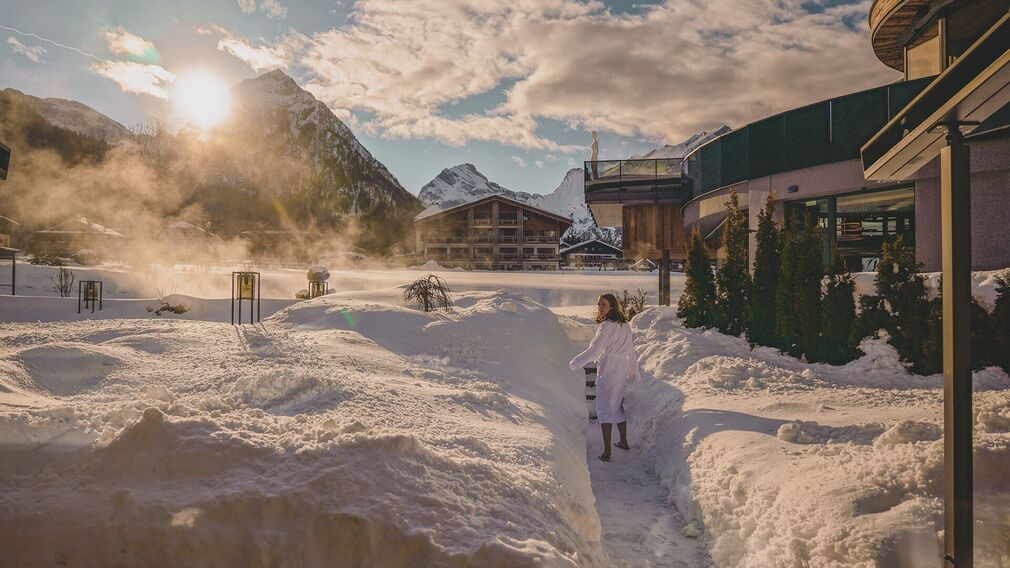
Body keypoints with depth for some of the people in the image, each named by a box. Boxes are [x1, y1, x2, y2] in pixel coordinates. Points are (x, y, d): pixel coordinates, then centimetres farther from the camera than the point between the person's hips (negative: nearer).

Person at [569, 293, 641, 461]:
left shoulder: (607, 326, -16)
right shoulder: (625, 325, 9)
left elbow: (595, 350, -21)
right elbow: (631, 351, 15)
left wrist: (575, 363, -15)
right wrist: (634, 373, 24)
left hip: (608, 371, -8)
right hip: (622, 370, 8)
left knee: (605, 408, -2)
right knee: (618, 405, 21)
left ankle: (606, 451, -2)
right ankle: (623, 442, 33)